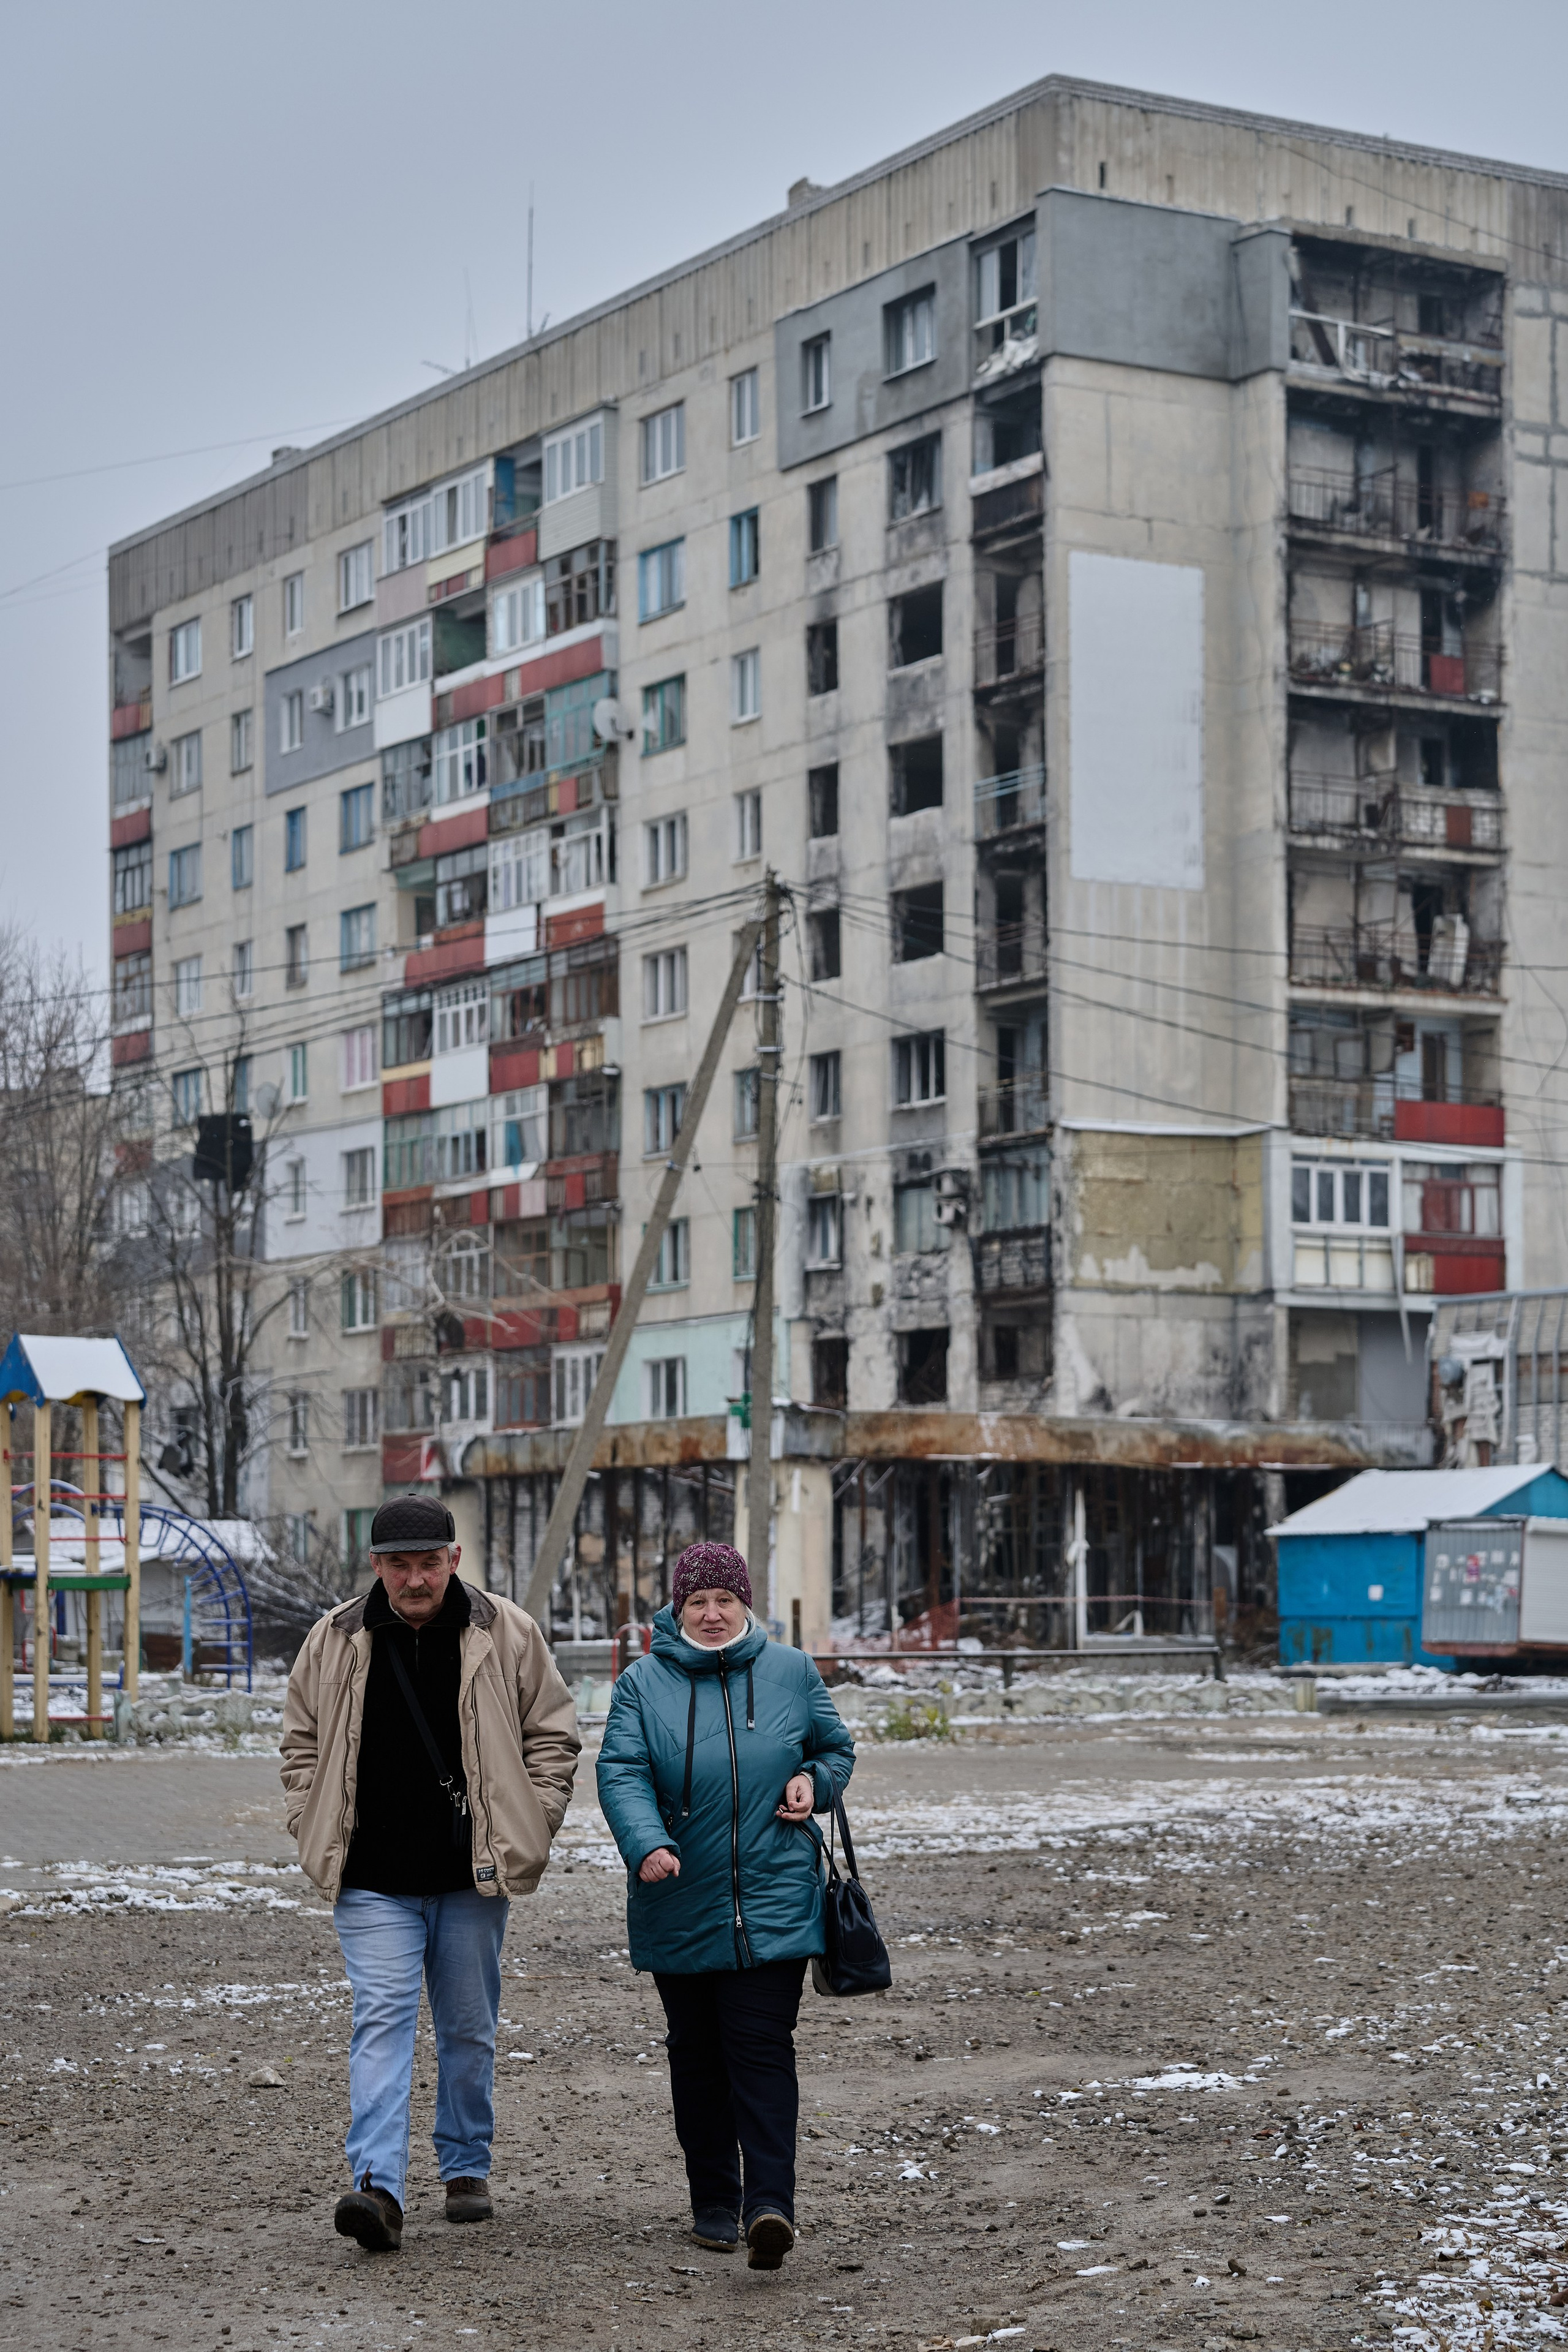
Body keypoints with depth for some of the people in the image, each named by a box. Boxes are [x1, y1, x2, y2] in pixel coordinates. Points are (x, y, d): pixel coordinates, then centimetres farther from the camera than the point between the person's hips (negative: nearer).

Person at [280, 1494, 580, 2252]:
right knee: (382, 2019, -12)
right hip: (374, 1880, -1)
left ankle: (466, 2169, 29)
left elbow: (553, 1733, 7)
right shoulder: (334, 1642, 1)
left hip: (472, 1876, 1)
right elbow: (301, 1743, 13)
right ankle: (378, 2188, -19)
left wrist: (528, 1828, 0)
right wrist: (317, 1829, 3)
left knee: (470, 2030, 12)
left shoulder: (507, 1634, -2)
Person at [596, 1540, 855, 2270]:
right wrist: (647, 1844, -28)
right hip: (680, 1908, 1)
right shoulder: (643, 1683, 1)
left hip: (774, 1902, -1)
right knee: (697, 2054, 8)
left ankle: (770, 2204, -16)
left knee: (762, 2049, -10)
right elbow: (621, 1773, -10)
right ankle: (714, 2202, 20)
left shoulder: (792, 1673, 7)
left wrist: (813, 1780, -4)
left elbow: (836, 1746, 20)